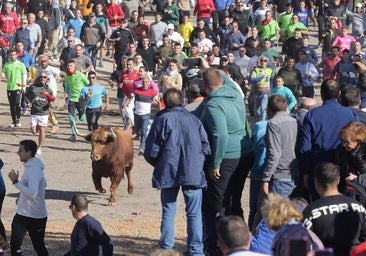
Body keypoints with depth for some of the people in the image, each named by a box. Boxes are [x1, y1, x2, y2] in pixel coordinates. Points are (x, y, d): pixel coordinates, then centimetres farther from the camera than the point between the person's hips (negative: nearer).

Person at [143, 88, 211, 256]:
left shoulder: (162, 120, -2)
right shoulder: (194, 120, 4)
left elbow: (151, 152, -3)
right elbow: (206, 149, 3)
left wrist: (159, 165, 16)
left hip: (168, 173, -1)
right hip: (193, 173, 1)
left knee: (168, 212, 10)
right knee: (194, 213, 6)